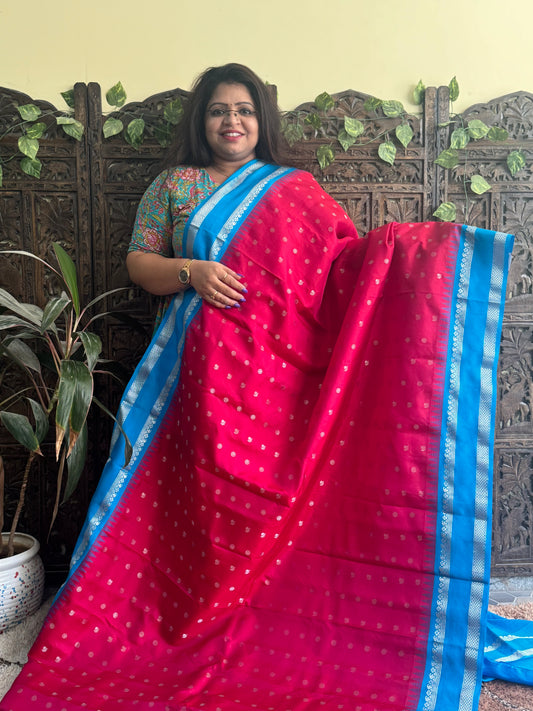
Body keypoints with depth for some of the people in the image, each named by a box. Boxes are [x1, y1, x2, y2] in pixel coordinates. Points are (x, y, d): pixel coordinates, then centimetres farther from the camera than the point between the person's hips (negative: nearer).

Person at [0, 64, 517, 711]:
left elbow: (350, 256, 5)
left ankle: (271, 635, 18)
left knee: (280, 492, 0)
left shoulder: (295, 189, 12)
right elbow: (138, 261, 7)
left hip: (280, 368, 0)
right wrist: (190, 273, -11)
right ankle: (208, 629, 20)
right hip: (204, 367, 0)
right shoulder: (173, 185, 12)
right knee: (210, 487, 2)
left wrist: (410, 245, -11)